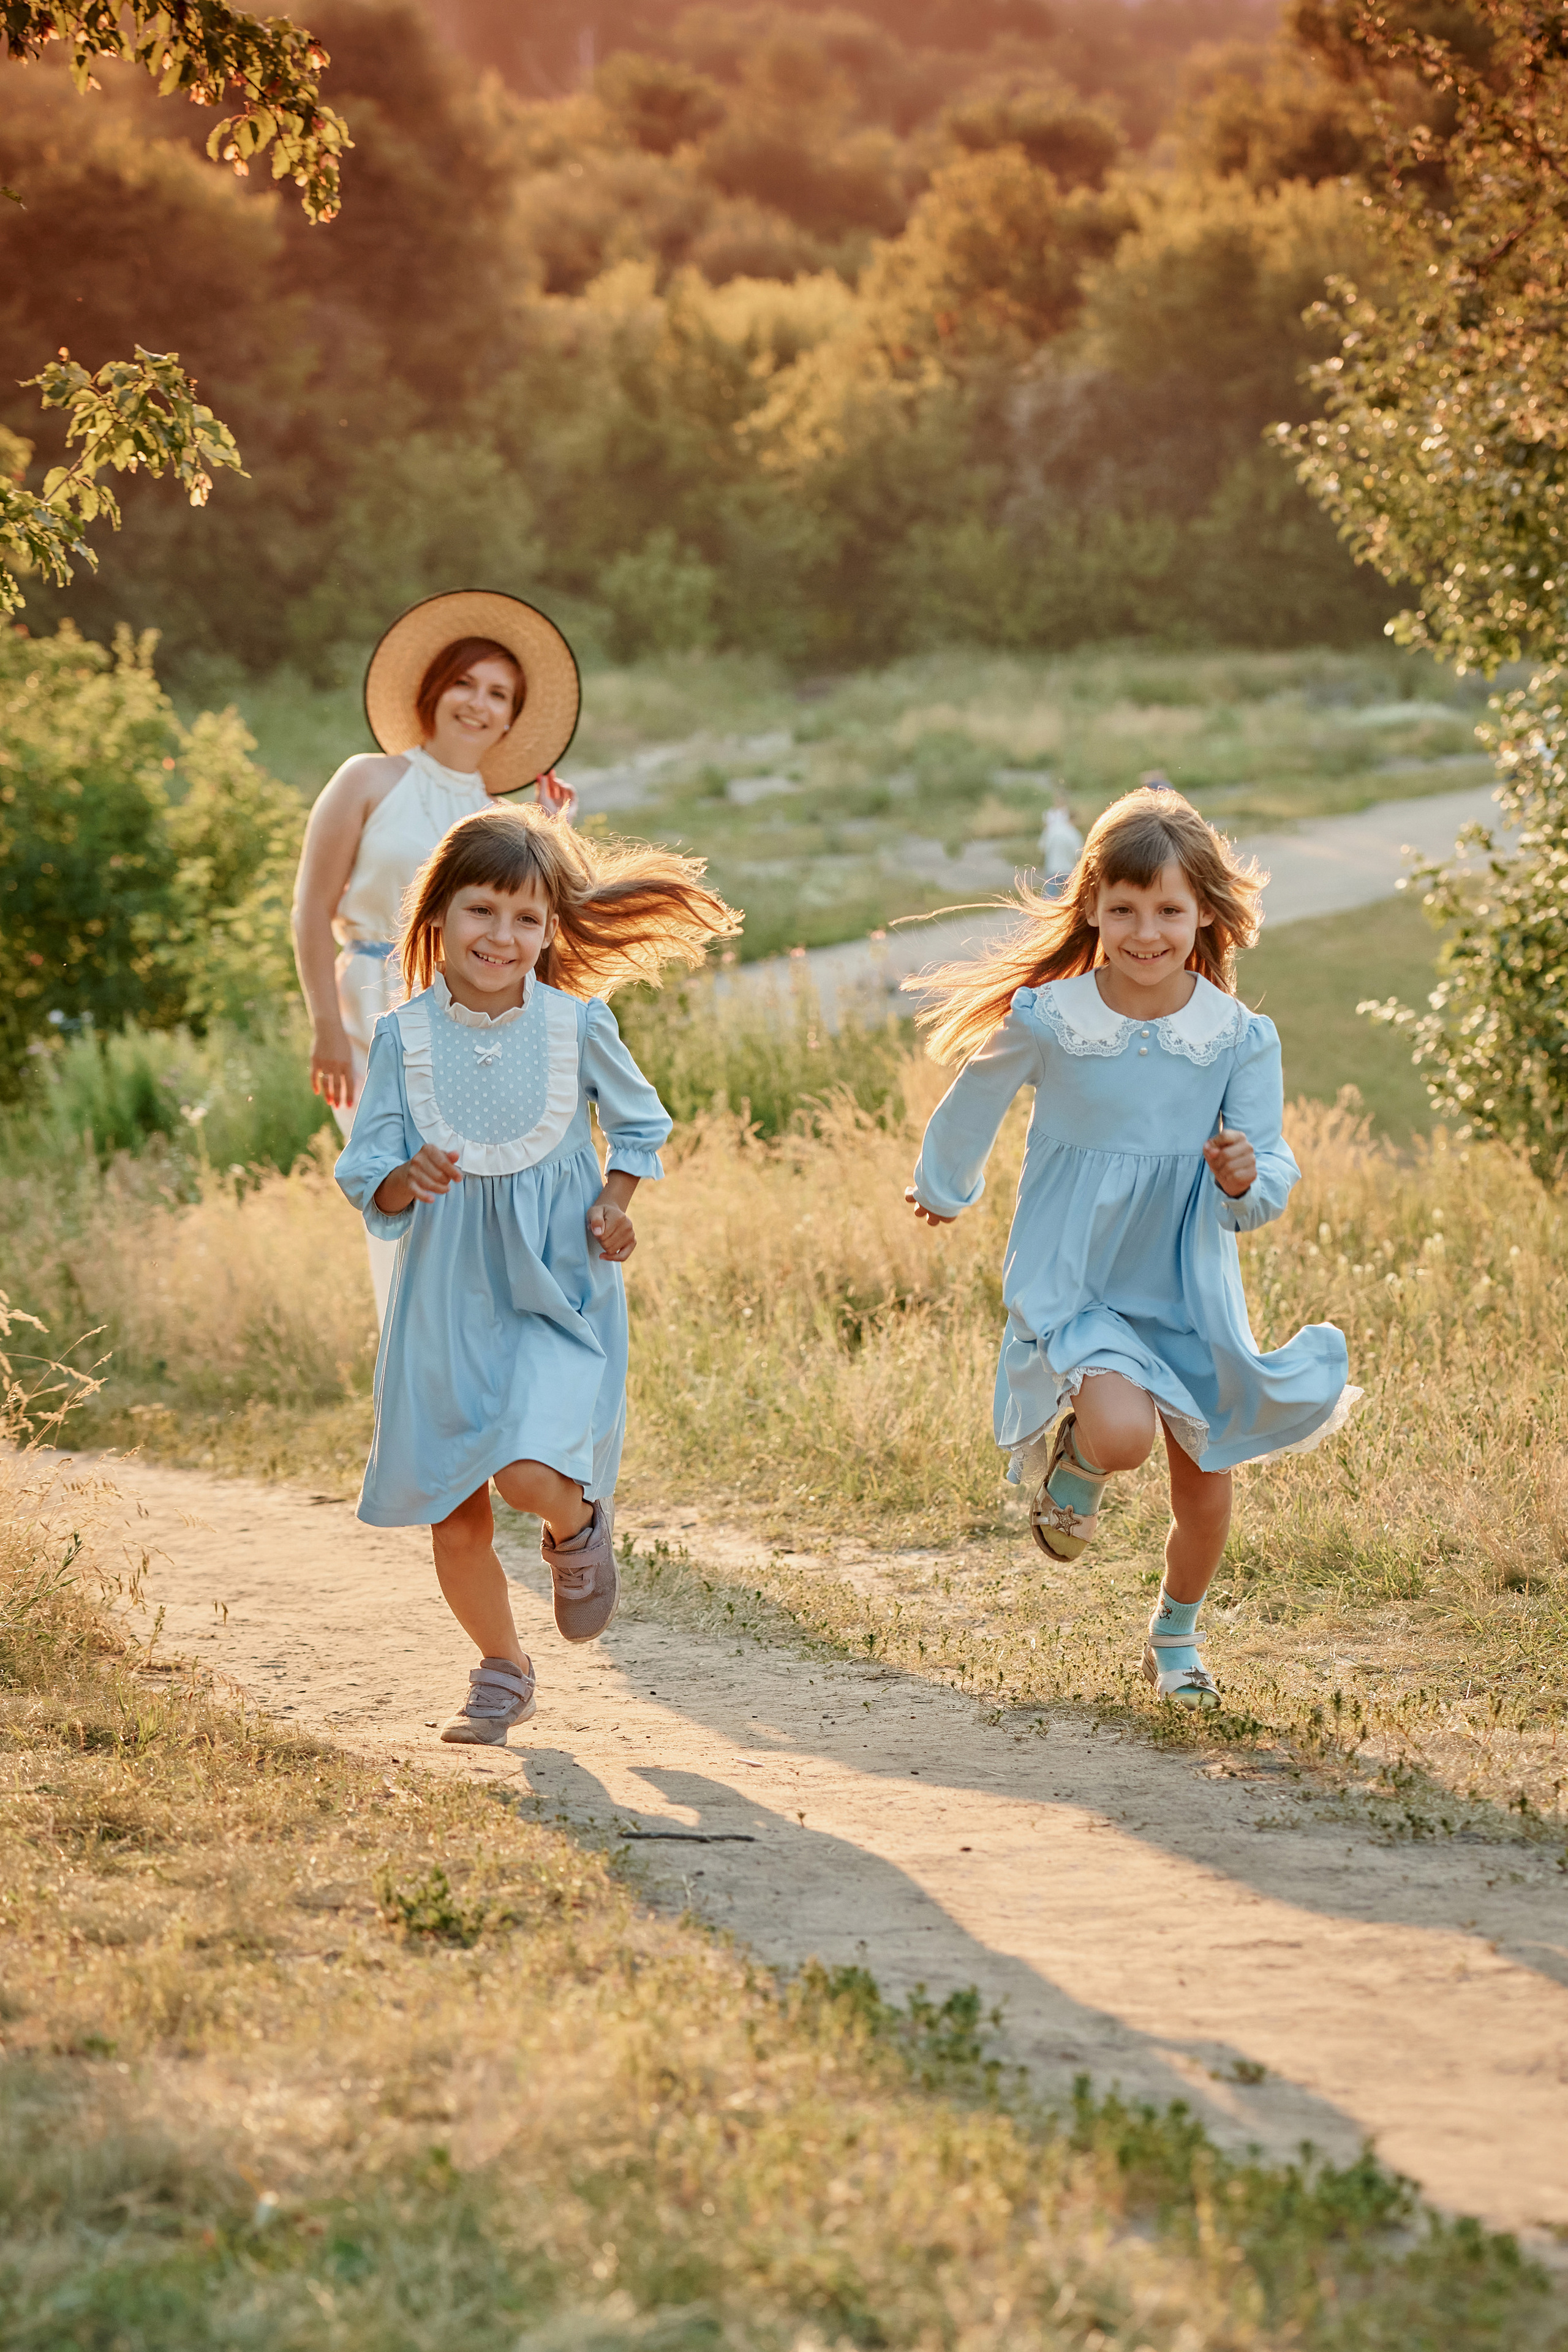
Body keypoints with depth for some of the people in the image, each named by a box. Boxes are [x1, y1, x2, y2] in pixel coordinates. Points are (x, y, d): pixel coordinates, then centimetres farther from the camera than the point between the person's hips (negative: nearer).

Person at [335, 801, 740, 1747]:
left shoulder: (577, 1025, -5)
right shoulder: (405, 1037, -4)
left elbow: (641, 1125, 11)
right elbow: (367, 1176, -2)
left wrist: (617, 1202, -5)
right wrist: (406, 1180, -24)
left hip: (557, 1289, -2)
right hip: (446, 1303, 2)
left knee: (529, 1469, -24)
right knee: (454, 1517, 6)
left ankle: (581, 1525, 12)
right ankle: (504, 1672, 29)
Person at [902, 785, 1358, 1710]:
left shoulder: (1240, 1039, -9)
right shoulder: (1046, 1022, -14)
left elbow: (1273, 1179, -3)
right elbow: (975, 1106, 7)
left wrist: (1247, 1180, -28)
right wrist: (943, 1191, 24)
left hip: (1188, 1294, 3)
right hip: (1073, 1287, -3)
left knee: (1206, 1488, 11)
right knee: (1124, 1435, -29)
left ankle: (1177, 1638, 41)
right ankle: (1067, 1455, 10)